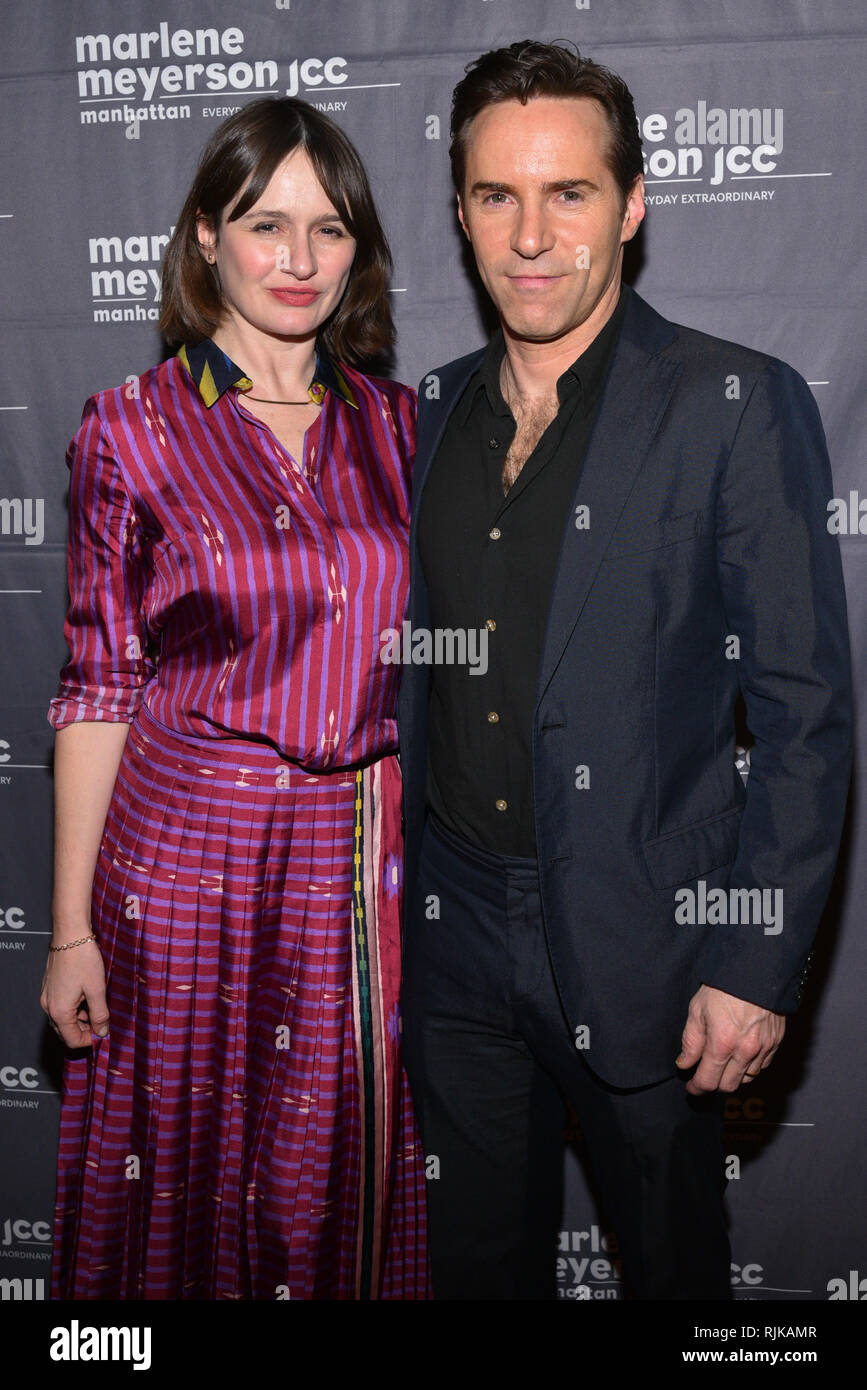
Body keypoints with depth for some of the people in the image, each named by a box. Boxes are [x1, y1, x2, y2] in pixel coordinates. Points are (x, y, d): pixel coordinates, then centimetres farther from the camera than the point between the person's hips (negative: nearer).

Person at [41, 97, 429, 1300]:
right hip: (192, 852, -2)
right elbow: (98, 688, -4)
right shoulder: (133, 427, -4)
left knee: (344, 1181, 15)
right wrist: (72, 928, -4)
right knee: (190, 1180, 11)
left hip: (366, 864, 3)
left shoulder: (396, 424, 5)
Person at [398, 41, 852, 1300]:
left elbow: (804, 711, -11)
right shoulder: (429, 416, 6)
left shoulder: (738, 408, -10)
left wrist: (758, 965, -13)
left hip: (642, 952, -4)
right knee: (478, 1260, 20)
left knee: (673, 1260, 17)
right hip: (454, 940, 5)